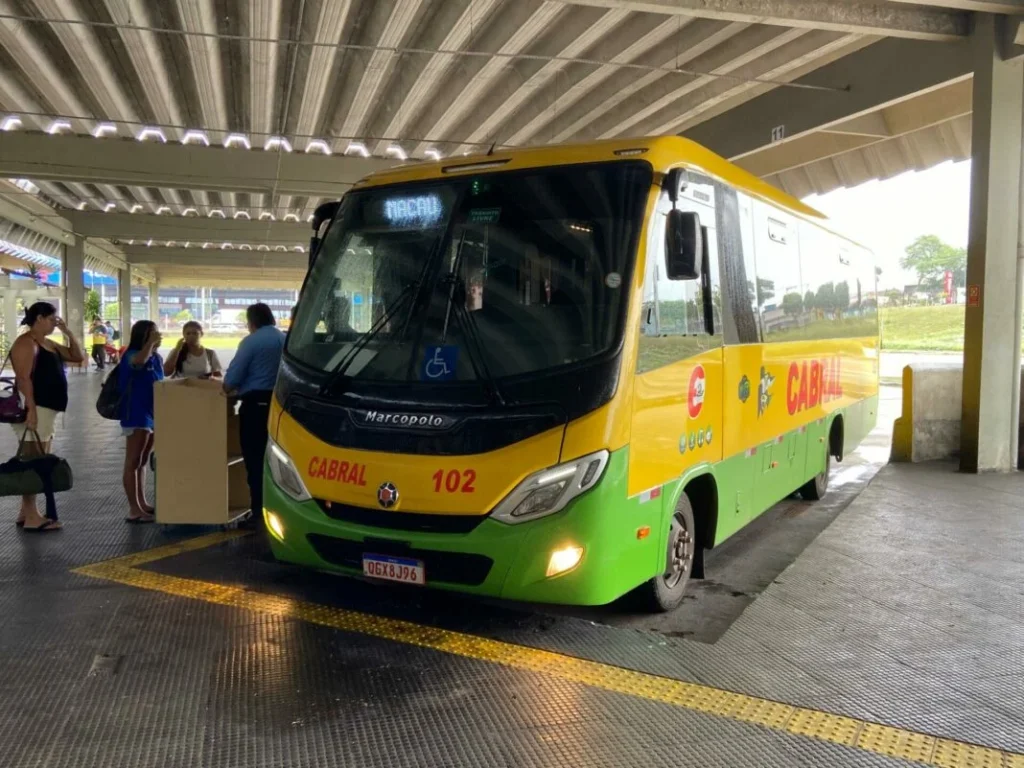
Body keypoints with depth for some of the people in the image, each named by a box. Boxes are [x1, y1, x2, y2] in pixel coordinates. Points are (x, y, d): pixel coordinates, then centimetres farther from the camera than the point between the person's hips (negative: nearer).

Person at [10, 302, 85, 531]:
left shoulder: (49, 344, 18)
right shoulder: (26, 343, -11)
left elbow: (78, 356, 20)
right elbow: (24, 378, -19)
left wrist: (67, 332, 9)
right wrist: (30, 409, -25)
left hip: (48, 410, 10)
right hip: (34, 410, -10)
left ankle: (26, 512, 20)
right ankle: (31, 516, -6)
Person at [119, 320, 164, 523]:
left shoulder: (156, 358, 11)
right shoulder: (132, 355, -12)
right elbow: (140, 360, -37)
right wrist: (151, 342, -25)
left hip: (153, 414, 8)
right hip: (136, 415, -8)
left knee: (143, 461, 16)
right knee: (133, 462, -4)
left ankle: (142, 503, 24)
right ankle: (134, 510, -2)